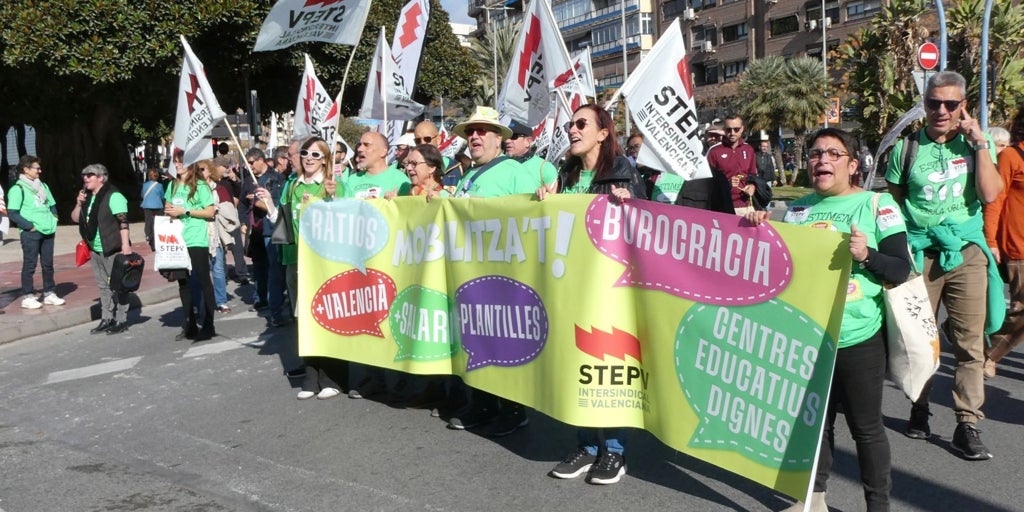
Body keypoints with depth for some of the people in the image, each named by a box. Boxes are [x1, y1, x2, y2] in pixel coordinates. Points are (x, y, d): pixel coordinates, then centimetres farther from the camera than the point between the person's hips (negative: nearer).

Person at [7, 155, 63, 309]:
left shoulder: (43, 186, 15)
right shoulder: (18, 188, -7)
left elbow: (52, 205, 24)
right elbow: (12, 213, -13)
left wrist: (54, 220, 8)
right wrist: (30, 226, -16)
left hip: (48, 231, 7)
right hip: (31, 233, -7)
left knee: (48, 264, 11)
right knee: (29, 265, -2)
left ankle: (49, 294, 19)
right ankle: (27, 297, 4)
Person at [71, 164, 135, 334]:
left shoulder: (113, 196, -14)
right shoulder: (87, 197, 12)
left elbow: (123, 222, -20)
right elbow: (75, 218, 17)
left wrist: (125, 245, -26)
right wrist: (79, 203, -1)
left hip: (113, 249, -8)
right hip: (96, 250, 8)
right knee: (103, 286, 15)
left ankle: (121, 320, 7)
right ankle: (106, 319, 23)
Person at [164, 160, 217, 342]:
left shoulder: (200, 186, -5)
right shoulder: (173, 186, 12)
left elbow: (210, 212, -10)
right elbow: (167, 208, 23)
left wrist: (185, 211, -14)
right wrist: (169, 212, 1)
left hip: (197, 241, -6)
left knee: (204, 282, 0)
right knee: (183, 282, 11)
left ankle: (208, 325, 5)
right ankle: (189, 325, 20)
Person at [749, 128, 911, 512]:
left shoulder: (878, 204, -4)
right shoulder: (798, 209, 9)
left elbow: (901, 269, -8)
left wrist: (867, 255, -26)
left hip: (858, 338, -4)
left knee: (866, 426, 6)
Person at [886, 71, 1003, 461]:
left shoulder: (976, 145, 6)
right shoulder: (907, 149, 4)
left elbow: (990, 193, -9)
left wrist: (979, 141, -9)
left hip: (966, 252, 0)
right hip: (920, 252, 0)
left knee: (970, 342, -3)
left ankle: (967, 424, 4)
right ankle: (919, 409, 24)